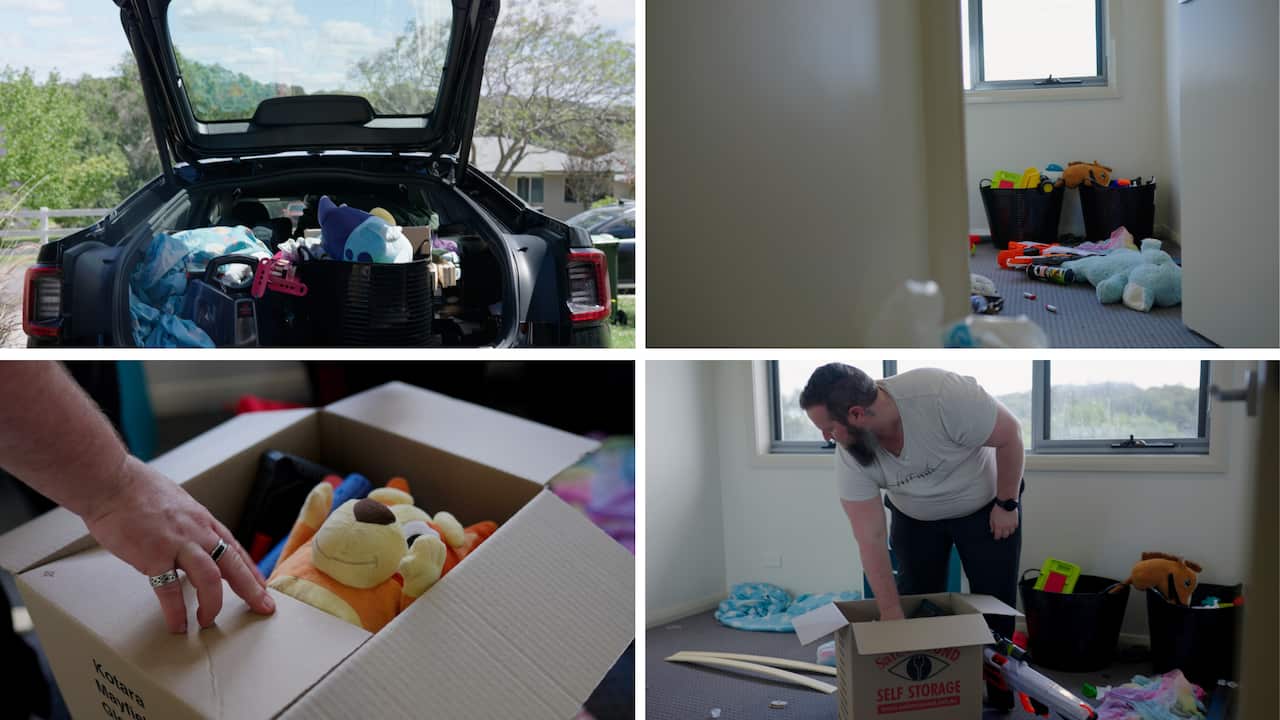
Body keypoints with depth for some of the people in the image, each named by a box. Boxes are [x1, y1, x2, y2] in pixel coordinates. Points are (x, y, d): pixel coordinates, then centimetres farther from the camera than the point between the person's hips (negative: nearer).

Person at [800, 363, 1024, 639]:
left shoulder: (942, 395, -39)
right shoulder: (849, 455, -25)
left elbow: (1010, 434, -23)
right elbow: (871, 539, -21)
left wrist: (1007, 504, -15)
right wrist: (891, 618, -21)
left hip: (985, 504, -2)